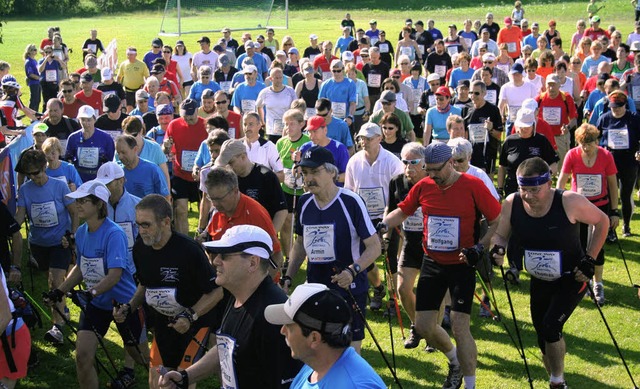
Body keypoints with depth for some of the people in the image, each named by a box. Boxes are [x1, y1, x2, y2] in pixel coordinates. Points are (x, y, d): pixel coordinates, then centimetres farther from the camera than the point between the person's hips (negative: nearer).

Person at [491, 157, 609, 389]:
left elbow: (602, 222, -10)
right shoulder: (512, 204, -16)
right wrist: (498, 248, -23)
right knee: (543, 339, 11)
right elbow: (500, 234, 0)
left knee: (550, 328, -18)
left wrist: (589, 259, -11)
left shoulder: (570, 202, -26)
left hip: (571, 280, -4)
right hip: (540, 281, 5)